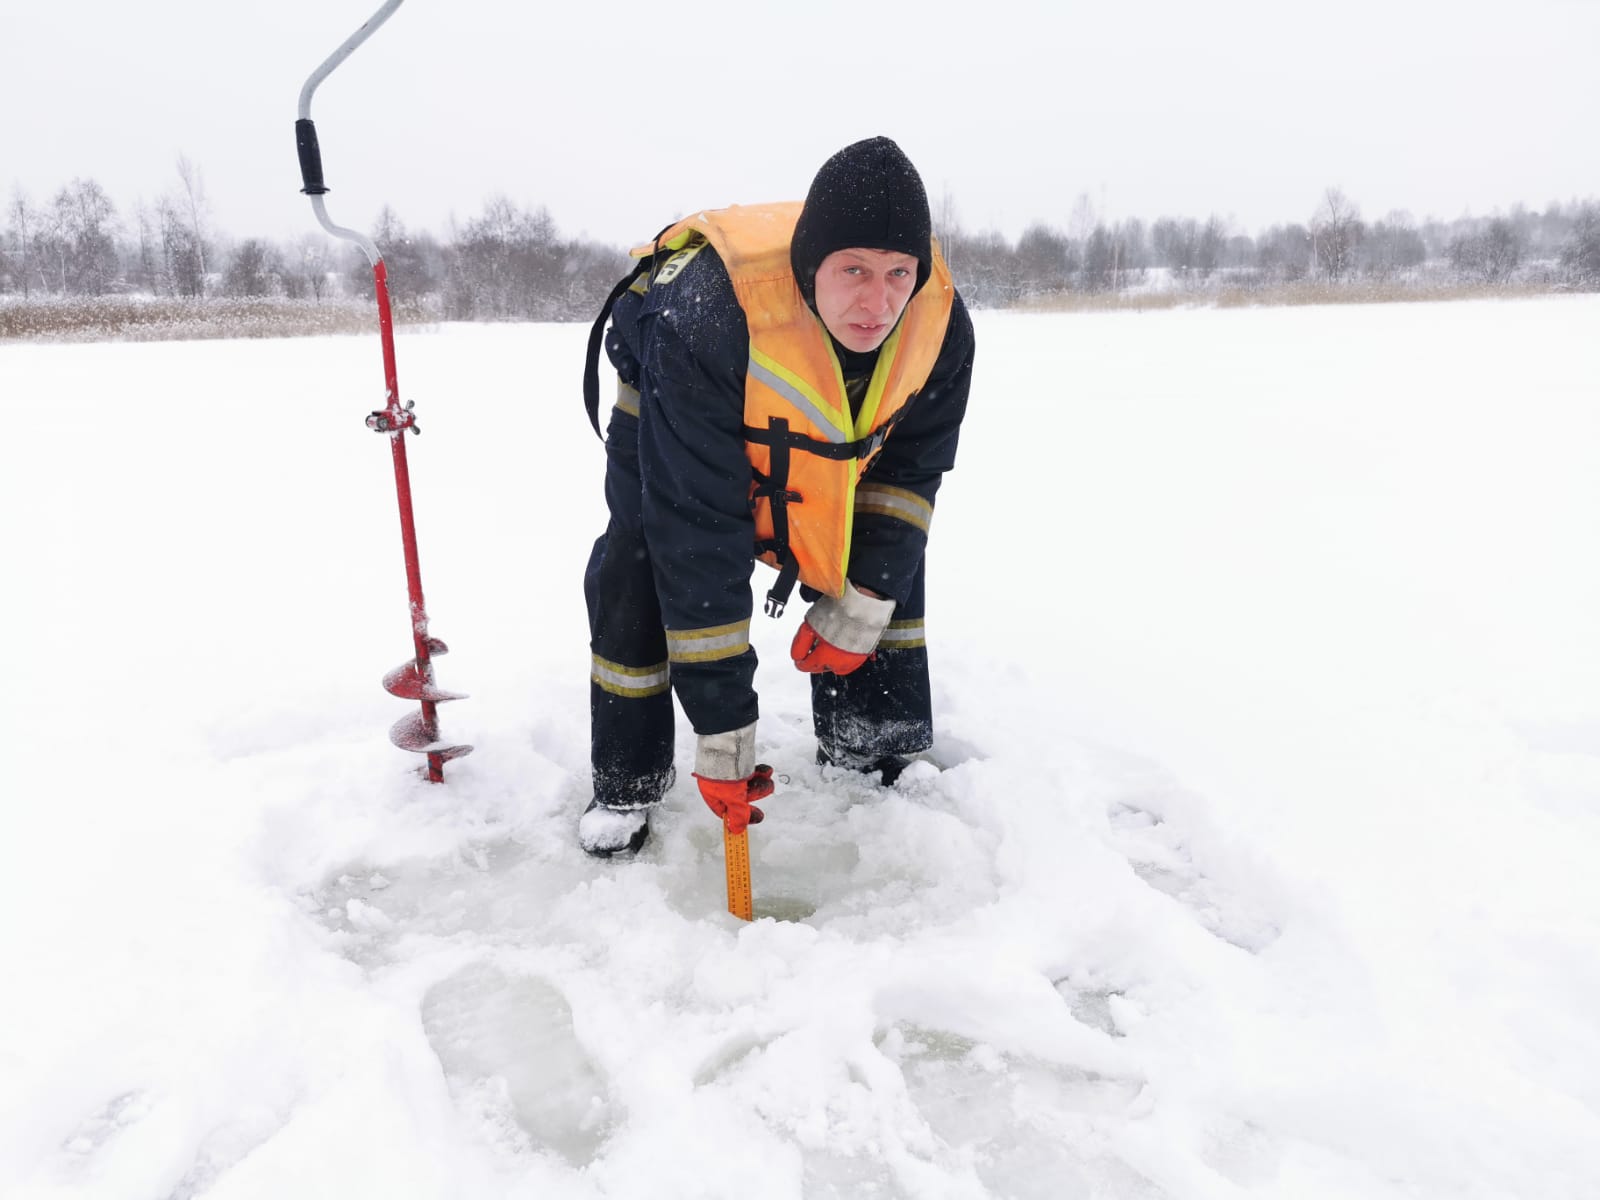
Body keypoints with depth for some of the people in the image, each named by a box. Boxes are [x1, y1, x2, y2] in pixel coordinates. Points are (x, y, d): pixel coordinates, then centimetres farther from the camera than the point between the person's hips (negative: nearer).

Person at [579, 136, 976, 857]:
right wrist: (721, 724, -41)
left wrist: (862, 605, -23)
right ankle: (624, 784, 4)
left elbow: (910, 466, -15)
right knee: (640, 574, -16)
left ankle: (875, 752, 17)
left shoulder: (939, 320, -31)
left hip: (827, 447, 4)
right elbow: (698, 532, -44)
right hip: (672, 408, -3)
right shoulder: (705, 317, -46)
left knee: (890, 562, -2)